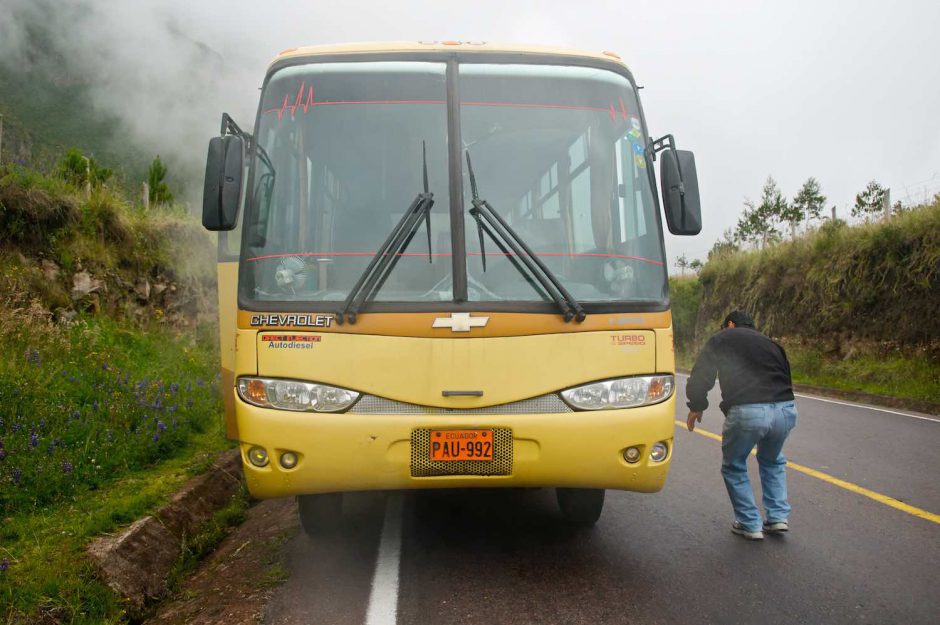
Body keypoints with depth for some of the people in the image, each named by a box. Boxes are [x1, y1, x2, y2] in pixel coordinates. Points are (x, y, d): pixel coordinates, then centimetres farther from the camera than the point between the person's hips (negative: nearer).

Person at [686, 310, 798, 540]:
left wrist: (696, 407, 22)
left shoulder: (721, 339, 14)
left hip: (747, 412, -5)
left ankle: (750, 525, 19)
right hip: (785, 410, 5)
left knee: (734, 467, 20)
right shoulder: (770, 343, 28)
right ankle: (779, 516, 25)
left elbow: (700, 377, 8)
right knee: (772, 461, 33)